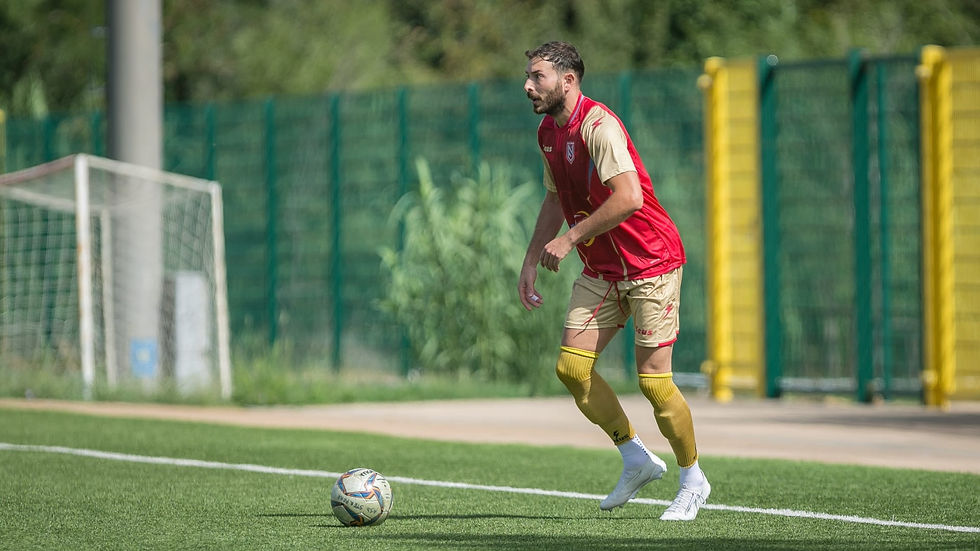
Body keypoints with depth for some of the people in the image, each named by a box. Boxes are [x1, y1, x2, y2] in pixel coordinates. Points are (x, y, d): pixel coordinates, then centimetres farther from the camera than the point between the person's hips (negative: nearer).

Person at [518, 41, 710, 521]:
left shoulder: (598, 126, -20)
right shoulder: (548, 133, 8)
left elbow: (629, 198, -30)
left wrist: (570, 238, -24)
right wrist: (530, 262, 16)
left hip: (650, 264, -8)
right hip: (601, 269, 8)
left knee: (652, 379, -8)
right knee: (571, 367, -3)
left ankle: (693, 479, 12)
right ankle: (637, 459, 13)